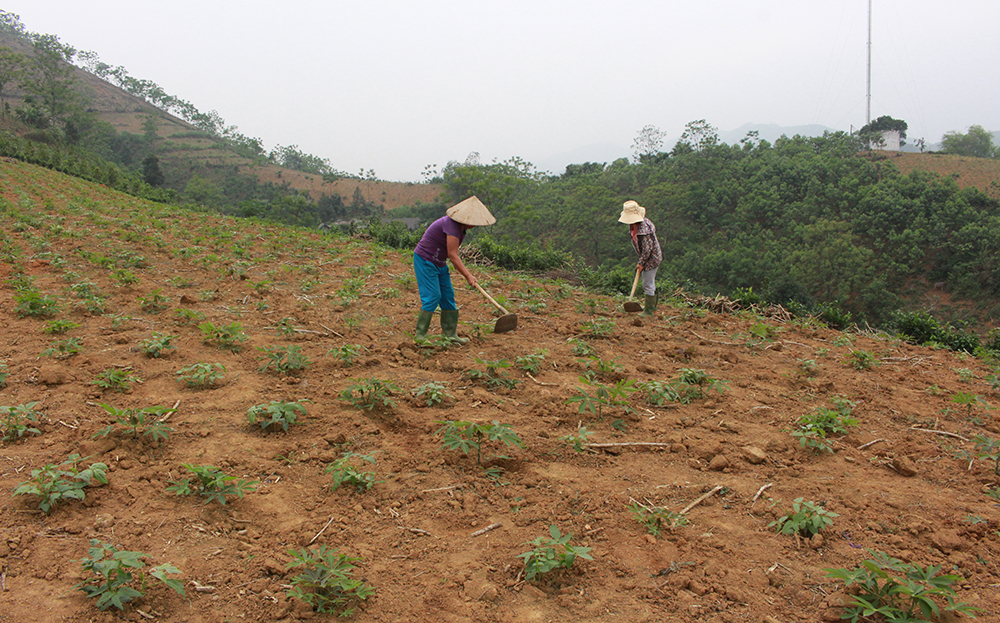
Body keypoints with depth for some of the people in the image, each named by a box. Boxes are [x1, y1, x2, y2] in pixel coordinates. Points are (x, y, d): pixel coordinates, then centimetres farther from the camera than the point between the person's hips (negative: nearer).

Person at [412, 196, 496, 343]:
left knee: (448, 296, 8)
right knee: (432, 296, -12)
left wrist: (466, 272, 15)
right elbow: (453, 256, -24)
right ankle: (420, 335, -5)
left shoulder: (461, 226, 4)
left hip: (439, 263, 10)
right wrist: (468, 276, -20)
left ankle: (450, 334, 15)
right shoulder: (452, 225, -26)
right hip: (425, 260, -10)